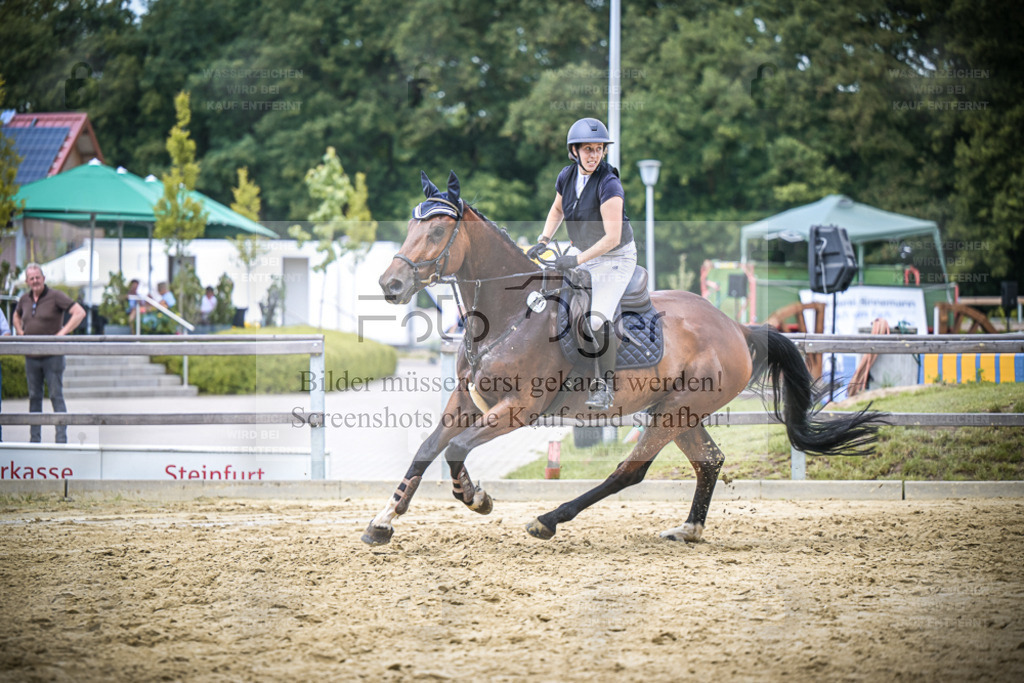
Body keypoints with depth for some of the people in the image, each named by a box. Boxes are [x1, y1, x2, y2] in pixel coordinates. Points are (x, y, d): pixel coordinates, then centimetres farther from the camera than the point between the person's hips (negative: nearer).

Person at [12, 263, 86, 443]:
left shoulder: (56, 296, -9)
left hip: (52, 356, -5)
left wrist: (62, 332, -19)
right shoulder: (24, 299, 9)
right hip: (31, 357, 6)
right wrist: (20, 333, 12)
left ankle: (61, 438, -5)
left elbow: (80, 313, -15)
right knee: (34, 397, 8)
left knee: (56, 396, -6)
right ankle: (35, 439, 13)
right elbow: (17, 316, 30)